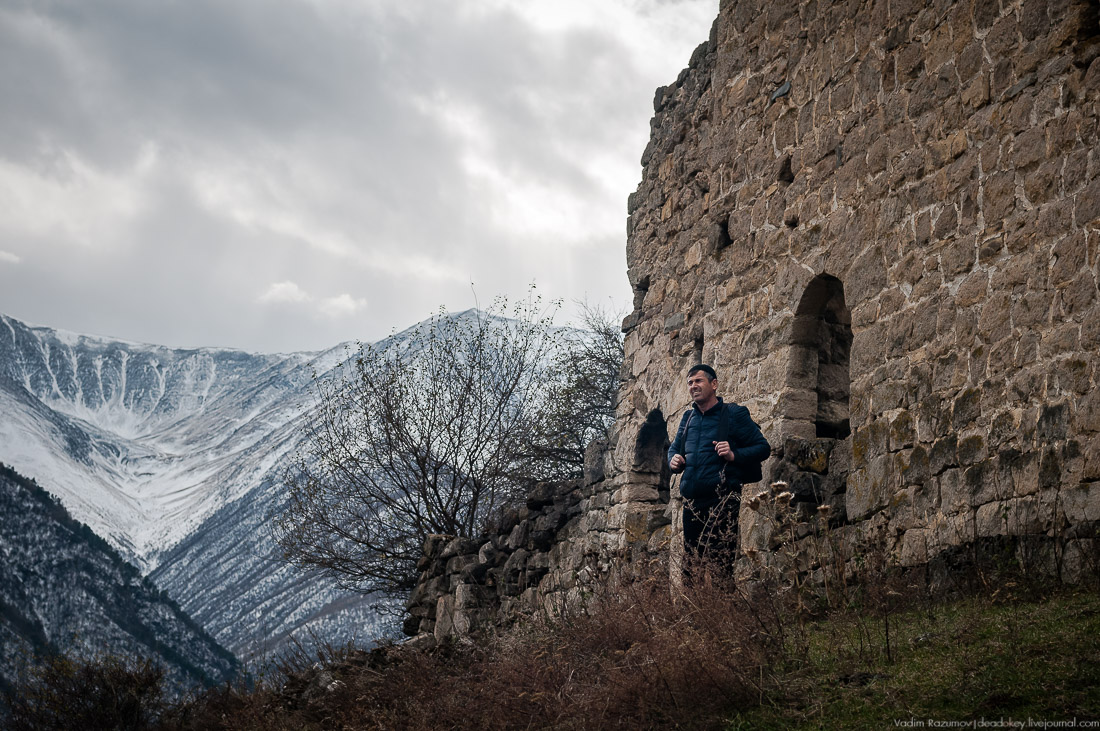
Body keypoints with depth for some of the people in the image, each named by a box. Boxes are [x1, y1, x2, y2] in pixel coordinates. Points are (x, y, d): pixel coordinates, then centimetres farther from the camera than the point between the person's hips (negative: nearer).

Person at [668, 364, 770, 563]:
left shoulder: (734, 414, -1)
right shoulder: (688, 418, 17)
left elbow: (763, 448, -1)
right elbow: (674, 448, 31)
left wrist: (734, 455, -18)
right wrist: (674, 460, 7)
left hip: (722, 500, -6)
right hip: (691, 501, 6)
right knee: (691, 555, 10)